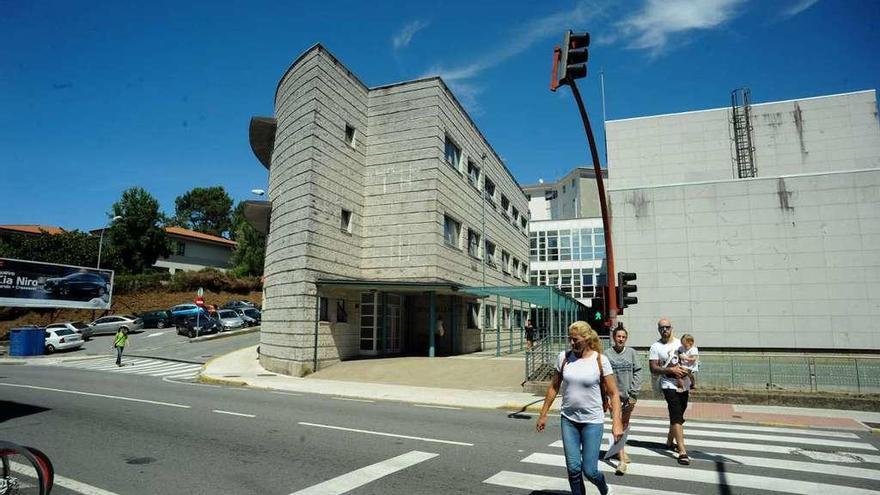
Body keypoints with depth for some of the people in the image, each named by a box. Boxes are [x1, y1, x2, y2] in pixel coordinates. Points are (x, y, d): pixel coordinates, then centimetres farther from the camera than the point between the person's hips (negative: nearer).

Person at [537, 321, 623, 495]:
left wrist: (616, 423, -15)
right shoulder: (563, 357, -2)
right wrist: (543, 415, 9)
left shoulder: (600, 360, -10)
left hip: (592, 421, -3)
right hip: (568, 420, 3)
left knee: (589, 470, 1)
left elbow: (613, 394, -6)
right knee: (573, 469, 2)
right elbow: (554, 387, 7)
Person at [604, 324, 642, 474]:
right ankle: (622, 459, -5)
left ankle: (621, 449, 41)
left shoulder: (632, 353, 1)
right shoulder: (607, 354, -5)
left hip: (628, 395, 3)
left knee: (625, 424, 18)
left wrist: (633, 394, -6)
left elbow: (637, 373, 0)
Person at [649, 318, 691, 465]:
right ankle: (682, 452, -16)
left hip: (684, 385, 6)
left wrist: (687, 369, -7)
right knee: (677, 417, -14)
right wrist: (671, 370, -22)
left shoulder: (679, 342, 7)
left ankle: (669, 442, 37)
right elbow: (653, 369, -10)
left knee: (677, 416, 18)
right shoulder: (656, 347, -6)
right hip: (669, 385, -6)